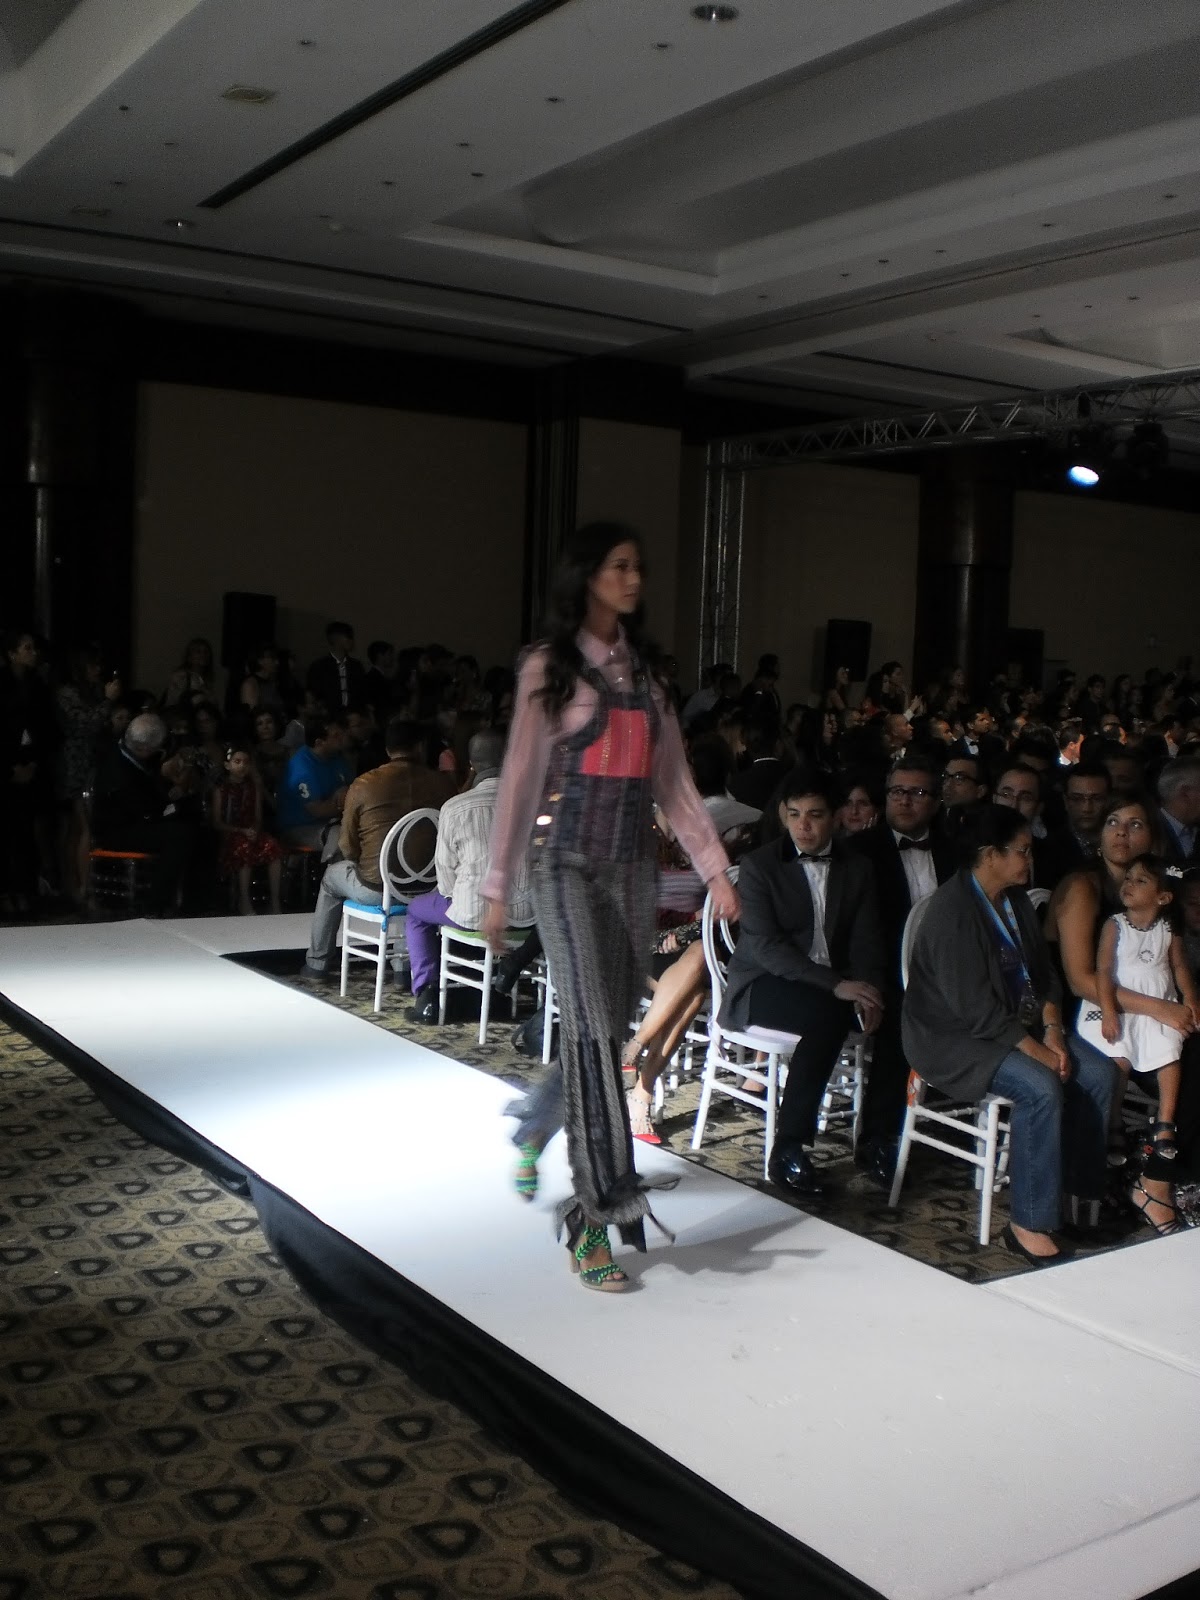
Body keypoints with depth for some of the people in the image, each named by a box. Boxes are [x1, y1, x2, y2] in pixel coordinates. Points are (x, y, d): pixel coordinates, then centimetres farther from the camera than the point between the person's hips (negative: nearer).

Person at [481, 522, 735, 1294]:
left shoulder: (645, 669, 13)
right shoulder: (549, 667, -1)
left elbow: (675, 780, 12)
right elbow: (522, 778, -2)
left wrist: (715, 868, 5)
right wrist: (498, 887, -4)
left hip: (634, 866, 5)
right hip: (569, 864, -5)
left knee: (609, 1027, 8)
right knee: (593, 1029, -13)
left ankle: (535, 1128, 36)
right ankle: (599, 1215, -9)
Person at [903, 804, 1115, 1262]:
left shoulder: (1015, 901, 8)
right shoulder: (953, 911, -21)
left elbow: (1045, 975, 12)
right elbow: (975, 1010, -24)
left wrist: (1052, 1030, -5)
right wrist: (1039, 1051, -22)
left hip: (1019, 1025, 9)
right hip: (955, 1038, -9)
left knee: (1098, 1073, -9)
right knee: (1041, 1088, -30)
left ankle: (1080, 1195, -1)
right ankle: (1030, 1226, -21)